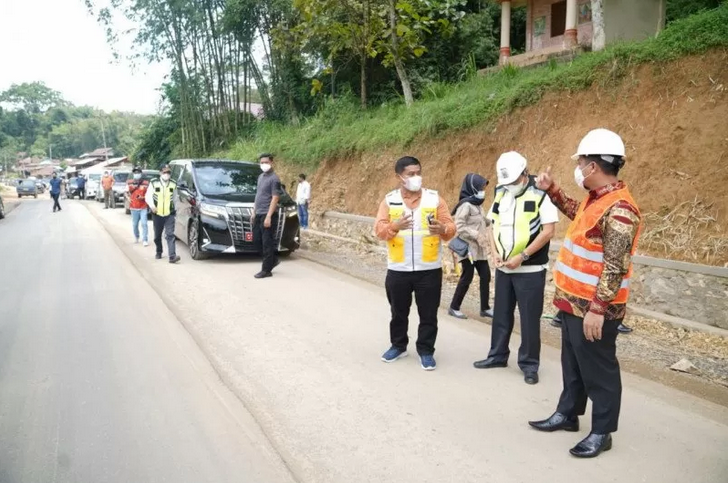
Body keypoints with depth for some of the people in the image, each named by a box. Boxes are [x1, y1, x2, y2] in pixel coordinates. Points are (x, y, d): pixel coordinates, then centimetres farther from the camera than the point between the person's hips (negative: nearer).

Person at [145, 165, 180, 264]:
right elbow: (148, 196, 0)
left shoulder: (173, 184, 5)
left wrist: (175, 210, 18)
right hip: (157, 214, 0)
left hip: (170, 214, 0)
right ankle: (159, 252, 34)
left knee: (170, 235, -12)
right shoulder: (154, 183, -1)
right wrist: (152, 206, -17)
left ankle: (172, 256, -20)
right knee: (157, 235, 13)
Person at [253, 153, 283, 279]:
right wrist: (254, 213, 19)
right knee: (256, 239, 12)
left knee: (267, 242, -4)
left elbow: (275, 199, -16)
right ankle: (273, 259, 26)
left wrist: (268, 216, -22)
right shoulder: (260, 177, 15)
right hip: (258, 214, 9)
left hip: (268, 215, -9)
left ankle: (266, 270, 2)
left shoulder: (274, 178, -11)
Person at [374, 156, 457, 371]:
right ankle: (398, 346, 33)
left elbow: (451, 228, -1)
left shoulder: (435, 198, 1)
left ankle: (426, 351, 20)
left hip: (429, 269, -1)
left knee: (428, 314, 6)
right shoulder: (389, 200, 2)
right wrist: (395, 226, -27)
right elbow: (379, 229, -7)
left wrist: (442, 228, -24)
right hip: (398, 270, 1)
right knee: (398, 312, 15)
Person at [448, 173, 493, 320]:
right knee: (467, 277, -2)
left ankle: (485, 308, 17)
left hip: (479, 249, 9)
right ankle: (454, 307, 11)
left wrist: (484, 238, 7)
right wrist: (477, 235, -23)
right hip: (468, 248, -8)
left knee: (486, 276, 7)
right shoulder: (465, 205, -15)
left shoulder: (477, 204, 12)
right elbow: (459, 227, -22)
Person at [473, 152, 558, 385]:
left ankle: (529, 364, 15)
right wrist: (495, 252, -1)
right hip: (503, 268, 6)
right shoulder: (501, 194, 8)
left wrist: (522, 256, -18)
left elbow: (548, 231, -15)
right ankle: (497, 355, 29)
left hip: (530, 269, -6)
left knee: (529, 318, 2)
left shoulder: (541, 194, -11)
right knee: (501, 314, 15)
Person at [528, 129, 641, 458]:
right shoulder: (595, 198, 7)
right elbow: (576, 214, 31)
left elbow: (615, 268, -25)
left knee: (598, 371, 5)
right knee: (572, 364, 21)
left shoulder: (619, 210, -23)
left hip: (593, 308, -10)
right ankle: (568, 414, 37)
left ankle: (601, 433, 20)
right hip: (573, 301, 10)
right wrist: (552, 190, 23)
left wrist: (597, 310, -26)